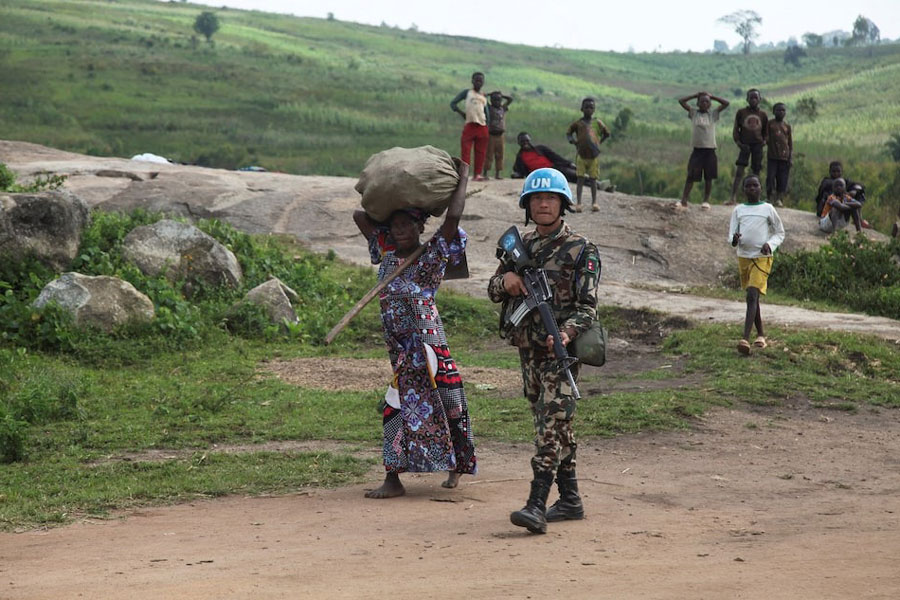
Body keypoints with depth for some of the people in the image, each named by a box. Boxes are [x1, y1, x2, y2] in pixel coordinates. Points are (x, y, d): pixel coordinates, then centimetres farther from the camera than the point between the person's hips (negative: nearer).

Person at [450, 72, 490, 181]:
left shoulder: (484, 97, 18)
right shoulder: (467, 93, 6)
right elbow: (453, 103, 1)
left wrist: (487, 124, 10)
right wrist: (461, 113, -10)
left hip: (482, 127, 4)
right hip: (470, 125, -4)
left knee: (481, 152, 2)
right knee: (466, 150, -11)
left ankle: (478, 174, 5)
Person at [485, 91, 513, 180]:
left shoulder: (503, 108, 14)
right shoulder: (488, 109, 0)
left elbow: (510, 99, 20)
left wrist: (502, 95, 13)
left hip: (500, 135, 5)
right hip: (491, 135, -5)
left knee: (499, 155, 6)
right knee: (489, 155, -5)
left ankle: (497, 173, 10)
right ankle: (485, 173, -3)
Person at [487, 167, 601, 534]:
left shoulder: (580, 250, -5)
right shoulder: (521, 246, 13)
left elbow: (587, 305, -11)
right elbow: (493, 292, 17)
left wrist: (565, 333, -29)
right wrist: (505, 280, -6)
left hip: (560, 349, -7)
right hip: (528, 349, 7)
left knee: (552, 424, -14)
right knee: (553, 424, 12)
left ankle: (536, 505, -21)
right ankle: (570, 499, 21)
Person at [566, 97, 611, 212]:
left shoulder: (597, 123, 7)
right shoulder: (578, 123, 5)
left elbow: (606, 133, 19)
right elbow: (568, 133, 12)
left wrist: (599, 143, 8)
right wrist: (572, 140, -7)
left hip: (594, 155, 1)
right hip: (581, 155, -1)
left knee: (593, 179, 4)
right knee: (580, 179, -4)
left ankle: (594, 202, 9)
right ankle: (578, 203, -5)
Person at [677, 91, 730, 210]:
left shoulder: (713, 115, 8)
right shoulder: (694, 113, 7)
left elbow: (726, 103, 3)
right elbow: (681, 101, 2)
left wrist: (711, 96, 6)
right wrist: (695, 95, 7)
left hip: (710, 149, 1)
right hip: (697, 149, -1)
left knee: (708, 177, 4)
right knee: (691, 176, -5)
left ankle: (706, 201, 13)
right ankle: (684, 200, -6)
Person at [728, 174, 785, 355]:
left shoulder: (767, 208, 1)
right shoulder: (738, 210, 8)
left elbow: (780, 233, 8)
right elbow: (732, 233, 7)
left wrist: (770, 245, -12)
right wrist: (734, 239, -17)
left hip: (762, 258, -4)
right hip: (743, 257, 4)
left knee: (752, 295, -18)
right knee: (752, 297, 14)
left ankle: (745, 338, -27)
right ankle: (761, 334, 29)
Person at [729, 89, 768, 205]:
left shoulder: (763, 114, 9)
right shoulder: (741, 112, 4)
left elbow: (766, 131, 18)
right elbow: (736, 129, 6)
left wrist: (764, 141, 3)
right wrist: (738, 142, -5)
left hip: (758, 144, 2)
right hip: (745, 144, -2)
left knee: (756, 171, 3)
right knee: (739, 170, -12)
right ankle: (733, 197, -16)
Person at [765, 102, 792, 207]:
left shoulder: (787, 126, 12)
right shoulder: (770, 124, 6)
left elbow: (790, 142, 12)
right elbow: (766, 138, 4)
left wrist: (790, 157, 4)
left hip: (784, 156, 2)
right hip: (772, 156, -2)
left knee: (783, 179, 1)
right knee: (770, 177, -6)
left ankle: (778, 199, 7)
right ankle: (769, 198, 1)